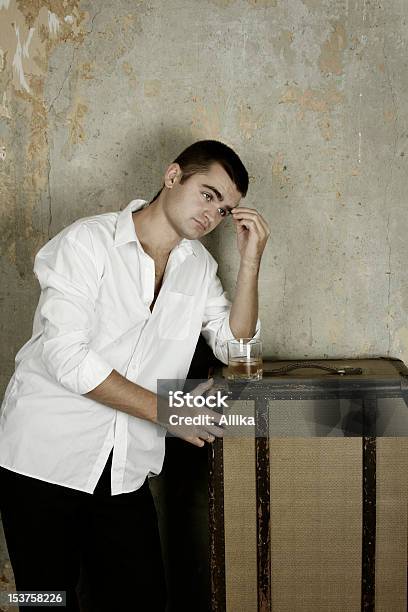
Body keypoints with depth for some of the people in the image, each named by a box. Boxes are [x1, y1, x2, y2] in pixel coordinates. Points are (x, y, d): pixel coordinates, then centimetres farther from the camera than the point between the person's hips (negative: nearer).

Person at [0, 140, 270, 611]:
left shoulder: (199, 265, 9)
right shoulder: (89, 241, -10)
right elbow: (67, 358, -18)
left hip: (125, 472, 5)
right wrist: (167, 411, -15)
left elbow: (235, 346, 8)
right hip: (44, 454, -5)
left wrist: (250, 260, -2)